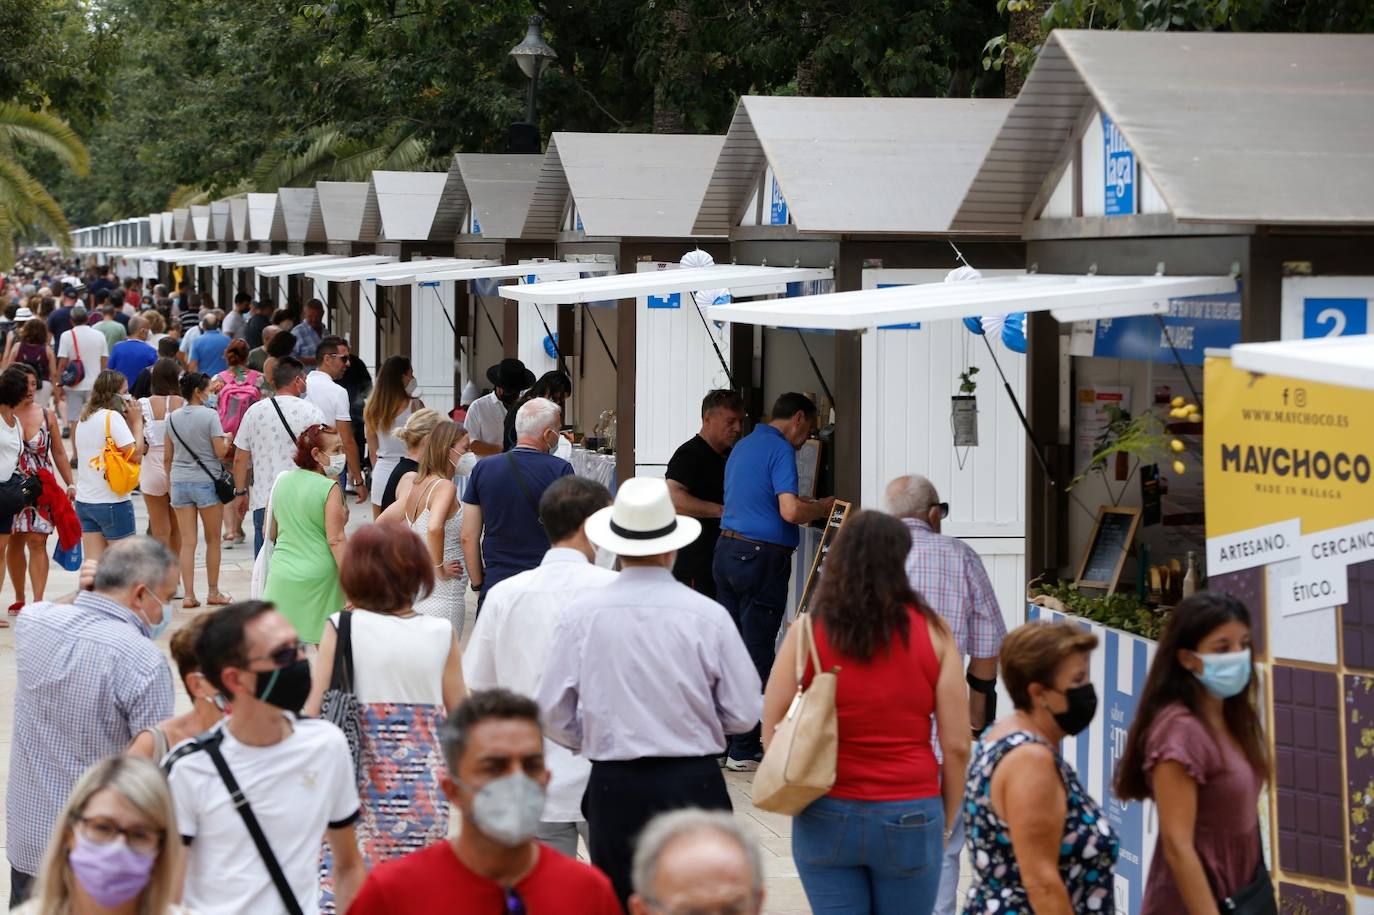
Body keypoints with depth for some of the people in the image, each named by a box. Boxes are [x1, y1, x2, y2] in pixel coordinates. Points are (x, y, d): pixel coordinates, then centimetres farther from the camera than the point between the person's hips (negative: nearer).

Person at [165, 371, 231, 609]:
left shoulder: (173, 418, 5)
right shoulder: (209, 415, -10)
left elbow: (167, 457, 9)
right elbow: (220, 452, -12)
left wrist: (171, 482, 20)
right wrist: (227, 440, 8)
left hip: (179, 482, 4)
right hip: (206, 482, -4)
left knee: (187, 542, 4)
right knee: (213, 540, 11)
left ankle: (188, 594, 1)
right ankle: (213, 592, 17)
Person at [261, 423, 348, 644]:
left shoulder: (282, 481, 6)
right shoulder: (329, 489, -12)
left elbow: (271, 533, 14)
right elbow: (335, 540, -15)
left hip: (281, 575, 5)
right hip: (319, 576, -5)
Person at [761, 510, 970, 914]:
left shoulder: (807, 632, -3)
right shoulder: (932, 631, -4)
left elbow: (772, 733, -3)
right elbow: (956, 745, -4)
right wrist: (946, 822, 9)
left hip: (826, 819, 1)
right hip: (909, 818, -1)